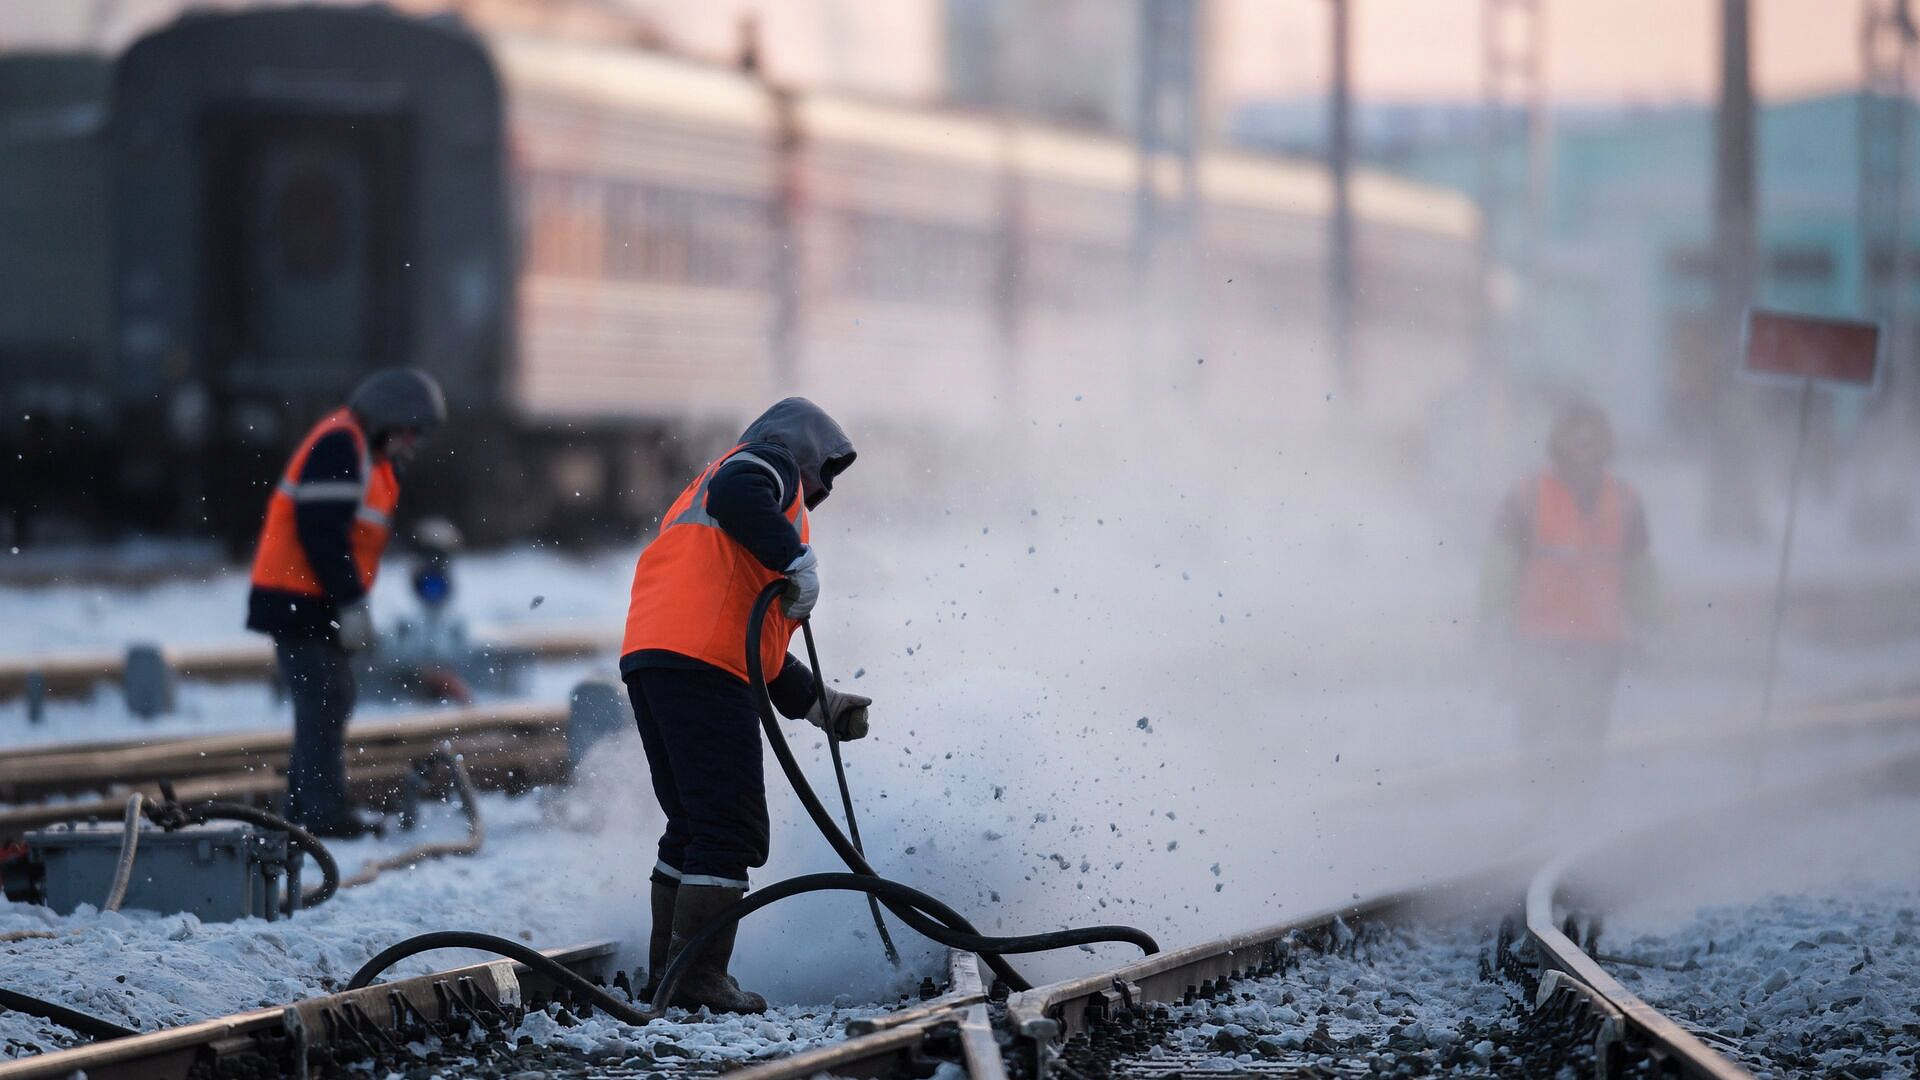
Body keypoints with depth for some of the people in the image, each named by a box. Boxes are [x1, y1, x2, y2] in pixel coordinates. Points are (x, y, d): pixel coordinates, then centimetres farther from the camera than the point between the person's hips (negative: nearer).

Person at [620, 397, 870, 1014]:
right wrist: (799, 562, -16)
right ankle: (701, 980, -12)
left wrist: (819, 703, 33)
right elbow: (738, 494, -18)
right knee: (732, 830, -9)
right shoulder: (773, 462, 10)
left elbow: (755, 645, 35)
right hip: (699, 662, -10)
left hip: (649, 659, 10)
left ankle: (667, 974, 18)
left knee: (694, 826, 17)